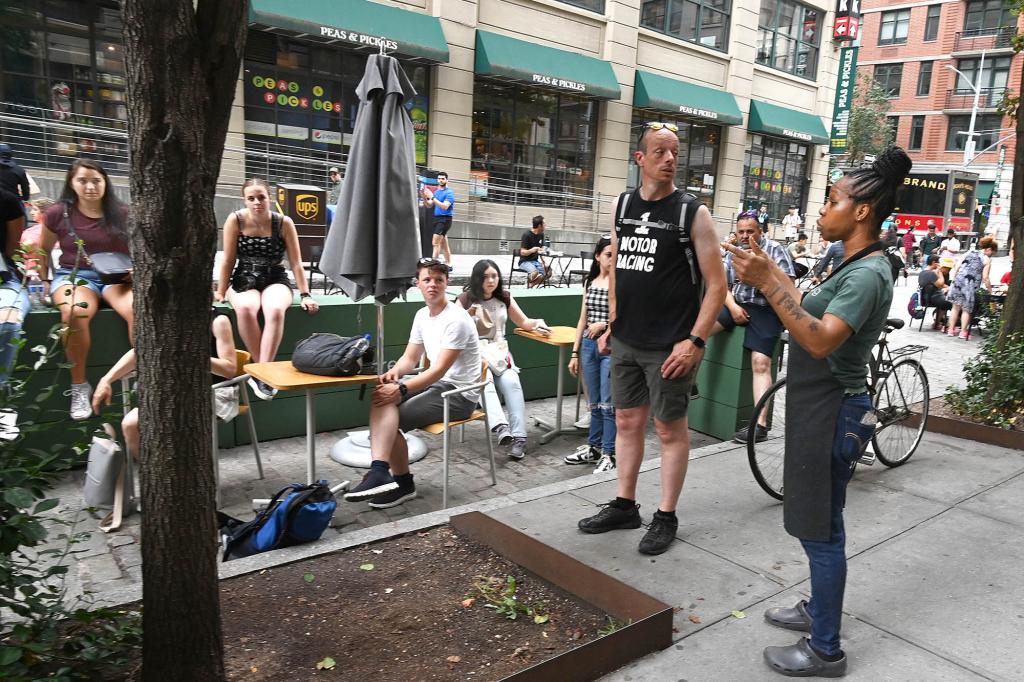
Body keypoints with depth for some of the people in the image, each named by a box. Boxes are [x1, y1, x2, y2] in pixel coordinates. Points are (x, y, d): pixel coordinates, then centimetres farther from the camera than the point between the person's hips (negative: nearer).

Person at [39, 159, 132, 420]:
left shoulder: (122, 215, 5)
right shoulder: (57, 214, 5)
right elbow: (44, 251, 20)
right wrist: (45, 284, 15)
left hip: (116, 278, 0)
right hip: (73, 275, 0)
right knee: (75, 314, -37)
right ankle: (79, 386, -18)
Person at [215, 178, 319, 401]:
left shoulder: (284, 223, -6)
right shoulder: (236, 220, -5)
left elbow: (296, 263, -2)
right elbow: (228, 260, 0)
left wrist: (305, 295, -6)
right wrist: (220, 292, 1)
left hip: (275, 280, 0)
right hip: (244, 280, 0)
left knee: (275, 310, -37)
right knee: (245, 309, -36)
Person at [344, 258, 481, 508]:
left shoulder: (456, 319, -18)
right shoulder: (422, 315, 9)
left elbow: (440, 370, -23)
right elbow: (410, 358, 13)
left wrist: (401, 390, -28)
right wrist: (393, 373, -10)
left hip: (459, 394, -8)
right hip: (436, 383, 8)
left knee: (392, 417, -19)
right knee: (381, 396, -16)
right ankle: (381, 473, -21)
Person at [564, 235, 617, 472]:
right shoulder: (590, 282, 10)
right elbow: (583, 320, 13)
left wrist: (605, 324, -18)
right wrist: (575, 353, 12)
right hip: (589, 345, 5)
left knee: (608, 403, -2)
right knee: (594, 403, 13)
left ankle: (609, 453, 9)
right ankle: (593, 447, 25)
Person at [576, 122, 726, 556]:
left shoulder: (693, 213, -8)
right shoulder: (623, 206, 7)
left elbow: (717, 283, -10)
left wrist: (695, 340, -17)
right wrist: (612, 323, 14)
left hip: (670, 345, -5)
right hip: (626, 341, 5)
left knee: (670, 428, 5)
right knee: (626, 422, 13)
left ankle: (666, 517, 19)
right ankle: (624, 505, 29)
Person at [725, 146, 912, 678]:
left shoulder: (868, 274, -20)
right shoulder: (857, 265, 11)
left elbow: (821, 340, -32)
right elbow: (811, 315, 15)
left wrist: (766, 283, -33)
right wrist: (771, 271, 14)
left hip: (831, 412, -10)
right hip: (819, 408, 10)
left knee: (821, 529, 1)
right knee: (817, 523, 22)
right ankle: (818, 611, 40)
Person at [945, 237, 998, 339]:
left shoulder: (970, 252, 12)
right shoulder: (987, 260, 0)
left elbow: (957, 267, 9)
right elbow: (985, 278, -6)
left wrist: (954, 280, 15)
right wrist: (990, 289, 4)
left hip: (958, 281, 4)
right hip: (971, 285, -4)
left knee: (956, 307, 12)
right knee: (966, 309, 8)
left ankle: (951, 329, 15)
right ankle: (963, 332, 9)